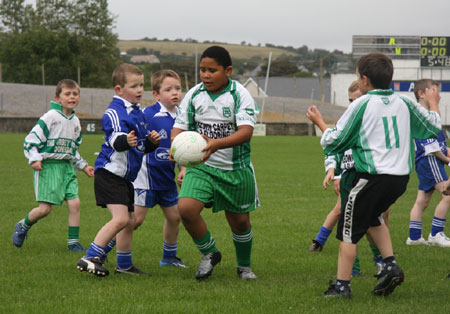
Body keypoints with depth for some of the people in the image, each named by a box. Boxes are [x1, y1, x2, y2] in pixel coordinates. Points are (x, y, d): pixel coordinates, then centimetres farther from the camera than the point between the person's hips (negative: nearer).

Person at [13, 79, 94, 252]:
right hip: (48, 166, -6)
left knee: (74, 203, -8)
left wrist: (83, 166, 20)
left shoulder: (75, 121, 13)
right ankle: (22, 227, 20)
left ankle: (73, 242, 2)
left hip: (66, 166, 6)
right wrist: (34, 159, -19)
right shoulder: (51, 117, -9)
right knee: (45, 208, -8)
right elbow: (31, 140, -9)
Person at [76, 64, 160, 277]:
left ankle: (124, 265, 27)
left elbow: (143, 147, 22)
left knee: (129, 222, 14)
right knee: (120, 218, -21)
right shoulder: (114, 113, -14)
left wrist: (151, 142, 1)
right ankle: (90, 258, -18)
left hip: (125, 177, 10)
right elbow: (115, 139, -32)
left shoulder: (138, 113, 15)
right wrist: (125, 141, -54)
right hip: (109, 173, -10)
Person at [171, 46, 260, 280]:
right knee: (186, 208, -20)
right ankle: (209, 253, 7)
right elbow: (180, 126, 3)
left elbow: (246, 131, -23)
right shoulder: (194, 94, -1)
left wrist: (217, 144, -39)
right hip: (201, 166, 2)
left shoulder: (240, 95, -11)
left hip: (235, 168, -2)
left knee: (239, 221, 9)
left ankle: (244, 266, 38)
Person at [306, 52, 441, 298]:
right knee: (372, 217, 29)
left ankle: (342, 286, 4)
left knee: (349, 231, 5)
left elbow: (334, 142, -4)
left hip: (372, 178, -6)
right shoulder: (403, 103, 7)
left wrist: (319, 122, 15)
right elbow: (433, 127, 21)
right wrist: (433, 103, 39)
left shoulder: (361, 105, -7)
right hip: (401, 177, 6)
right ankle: (390, 266, 14)